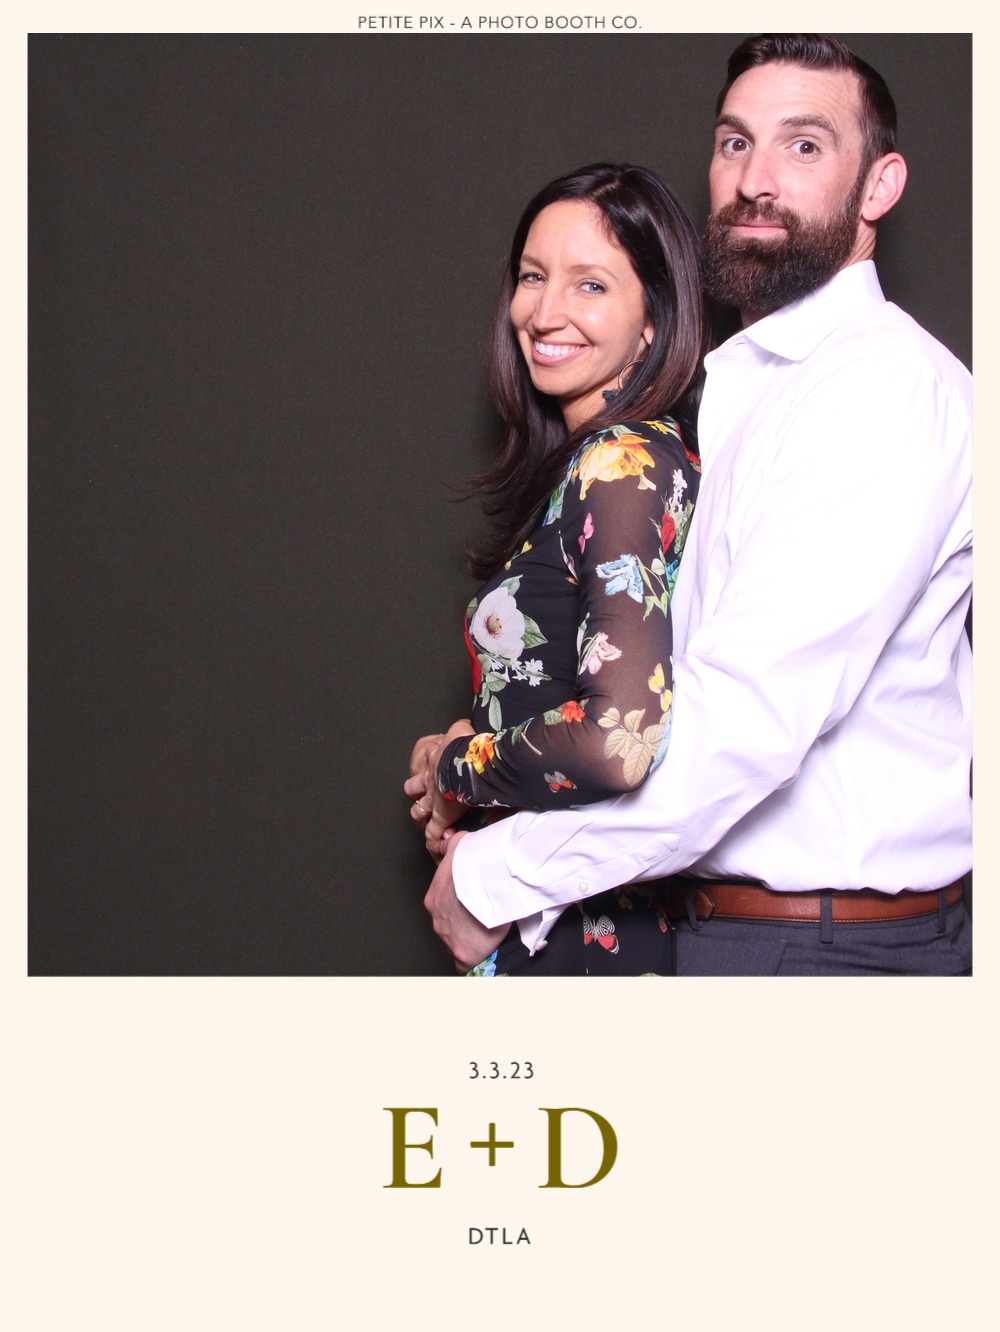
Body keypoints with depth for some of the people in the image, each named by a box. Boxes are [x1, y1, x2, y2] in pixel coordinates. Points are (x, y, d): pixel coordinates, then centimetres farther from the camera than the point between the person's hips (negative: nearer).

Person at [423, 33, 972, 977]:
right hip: (702, 921, 8)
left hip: (826, 953, -8)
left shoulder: (886, 384, -18)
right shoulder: (722, 387, 14)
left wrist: (495, 875, -19)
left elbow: (740, 719, -27)